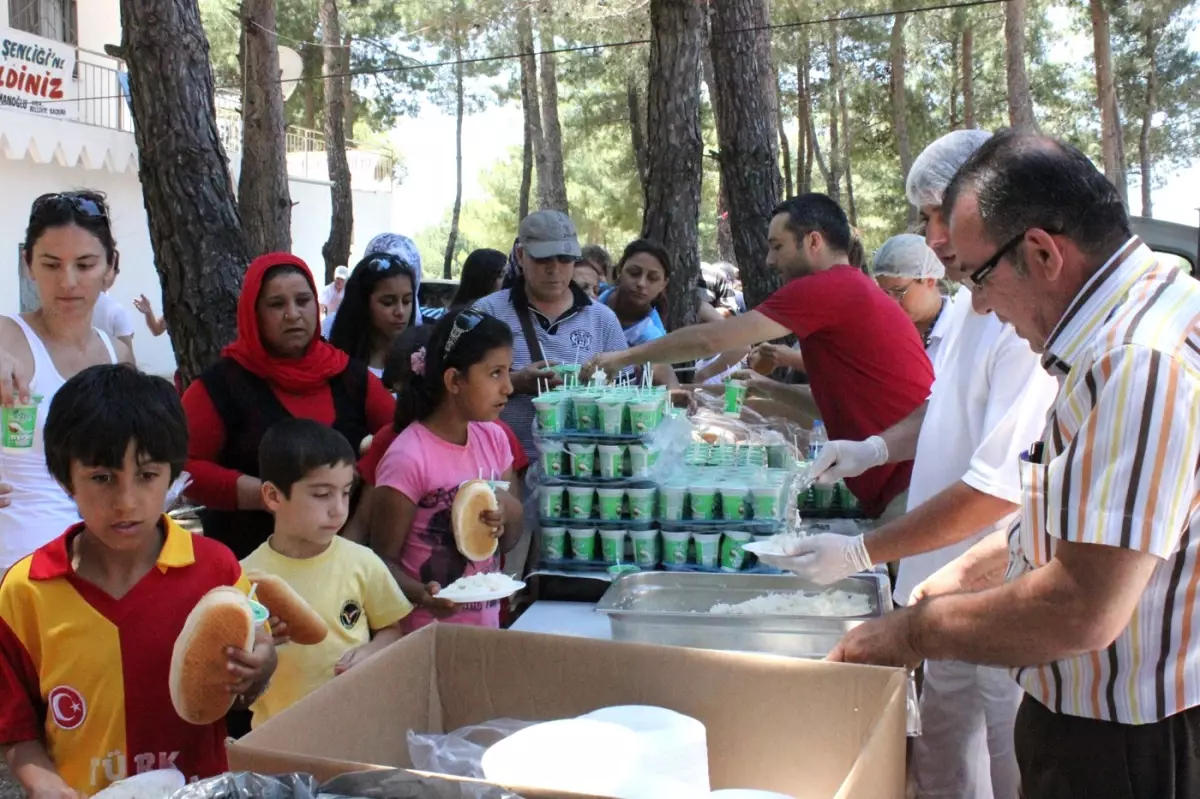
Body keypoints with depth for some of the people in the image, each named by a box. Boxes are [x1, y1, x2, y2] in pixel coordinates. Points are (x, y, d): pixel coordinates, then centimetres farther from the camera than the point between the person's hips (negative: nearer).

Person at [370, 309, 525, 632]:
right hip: (428, 634, -6)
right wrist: (422, 595, -30)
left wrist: (511, 514, -10)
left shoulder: (494, 439, 0)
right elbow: (383, 560, -13)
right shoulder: (409, 458, -19)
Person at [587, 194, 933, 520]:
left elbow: (710, 340, -9)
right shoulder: (854, 290, 18)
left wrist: (624, 357, 2)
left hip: (907, 483, -9)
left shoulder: (826, 287, -11)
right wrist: (768, 389, 20)